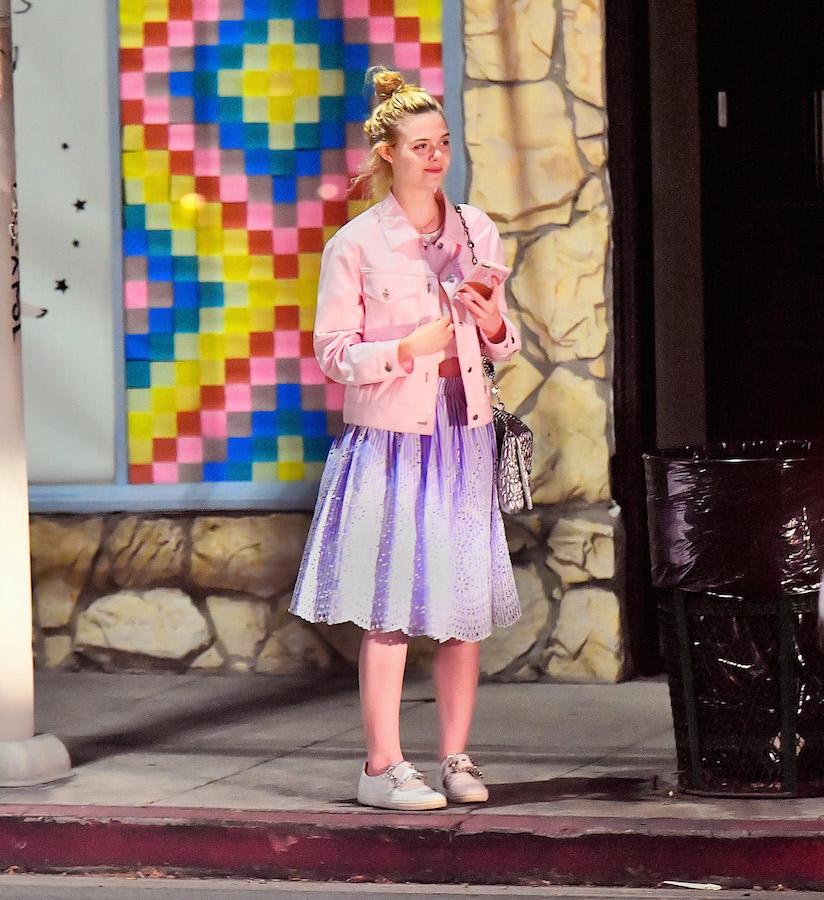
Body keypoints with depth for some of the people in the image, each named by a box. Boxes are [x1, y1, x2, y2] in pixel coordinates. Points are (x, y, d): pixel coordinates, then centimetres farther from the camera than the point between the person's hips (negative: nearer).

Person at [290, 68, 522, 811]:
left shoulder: (477, 232, 10)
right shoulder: (355, 245, -4)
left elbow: (503, 344, 17)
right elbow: (333, 351, -5)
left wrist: (494, 326, -5)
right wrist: (407, 347, -18)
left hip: (465, 435, 4)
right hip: (391, 437, -4)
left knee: (468, 601, 4)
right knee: (391, 607, -6)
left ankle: (456, 756, 15)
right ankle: (383, 764, 1)